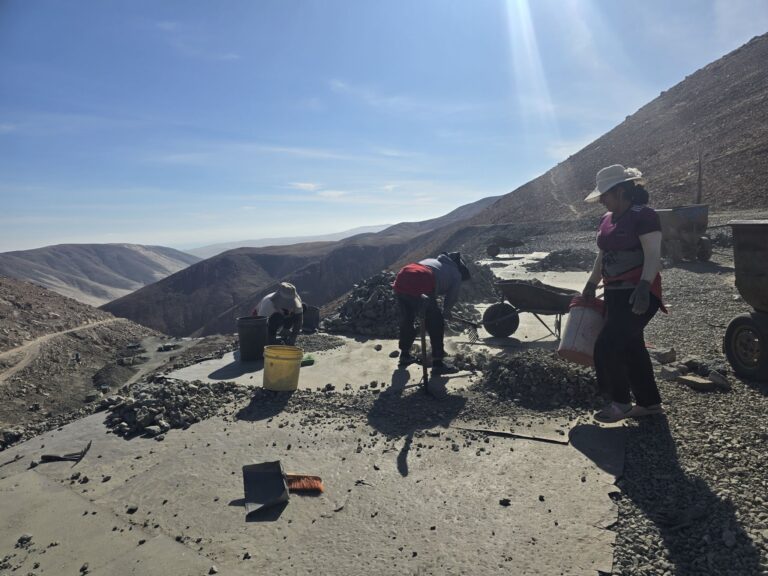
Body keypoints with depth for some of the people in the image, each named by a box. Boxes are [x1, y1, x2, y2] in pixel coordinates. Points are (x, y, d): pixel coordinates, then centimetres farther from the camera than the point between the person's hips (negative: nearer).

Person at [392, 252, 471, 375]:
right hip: (421, 287, -6)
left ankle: (404, 355, 40)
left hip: (401, 278, 7)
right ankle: (438, 363, 15)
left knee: (406, 319, 25)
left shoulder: (432, 260, 36)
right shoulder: (456, 275, 20)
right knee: (436, 324, 11)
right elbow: (451, 298, 22)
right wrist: (446, 312, 41)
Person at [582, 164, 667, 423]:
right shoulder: (607, 219, 13)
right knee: (630, 347, 10)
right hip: (616, 293, 8)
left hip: (638, 294, -8)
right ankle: (649, 402, 22)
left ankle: (620, 403, 4)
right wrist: (591, 285, 19)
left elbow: (653, 255, -19)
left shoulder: (643, 215, -11)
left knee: (608, 345, -12)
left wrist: (643, 287, -30)